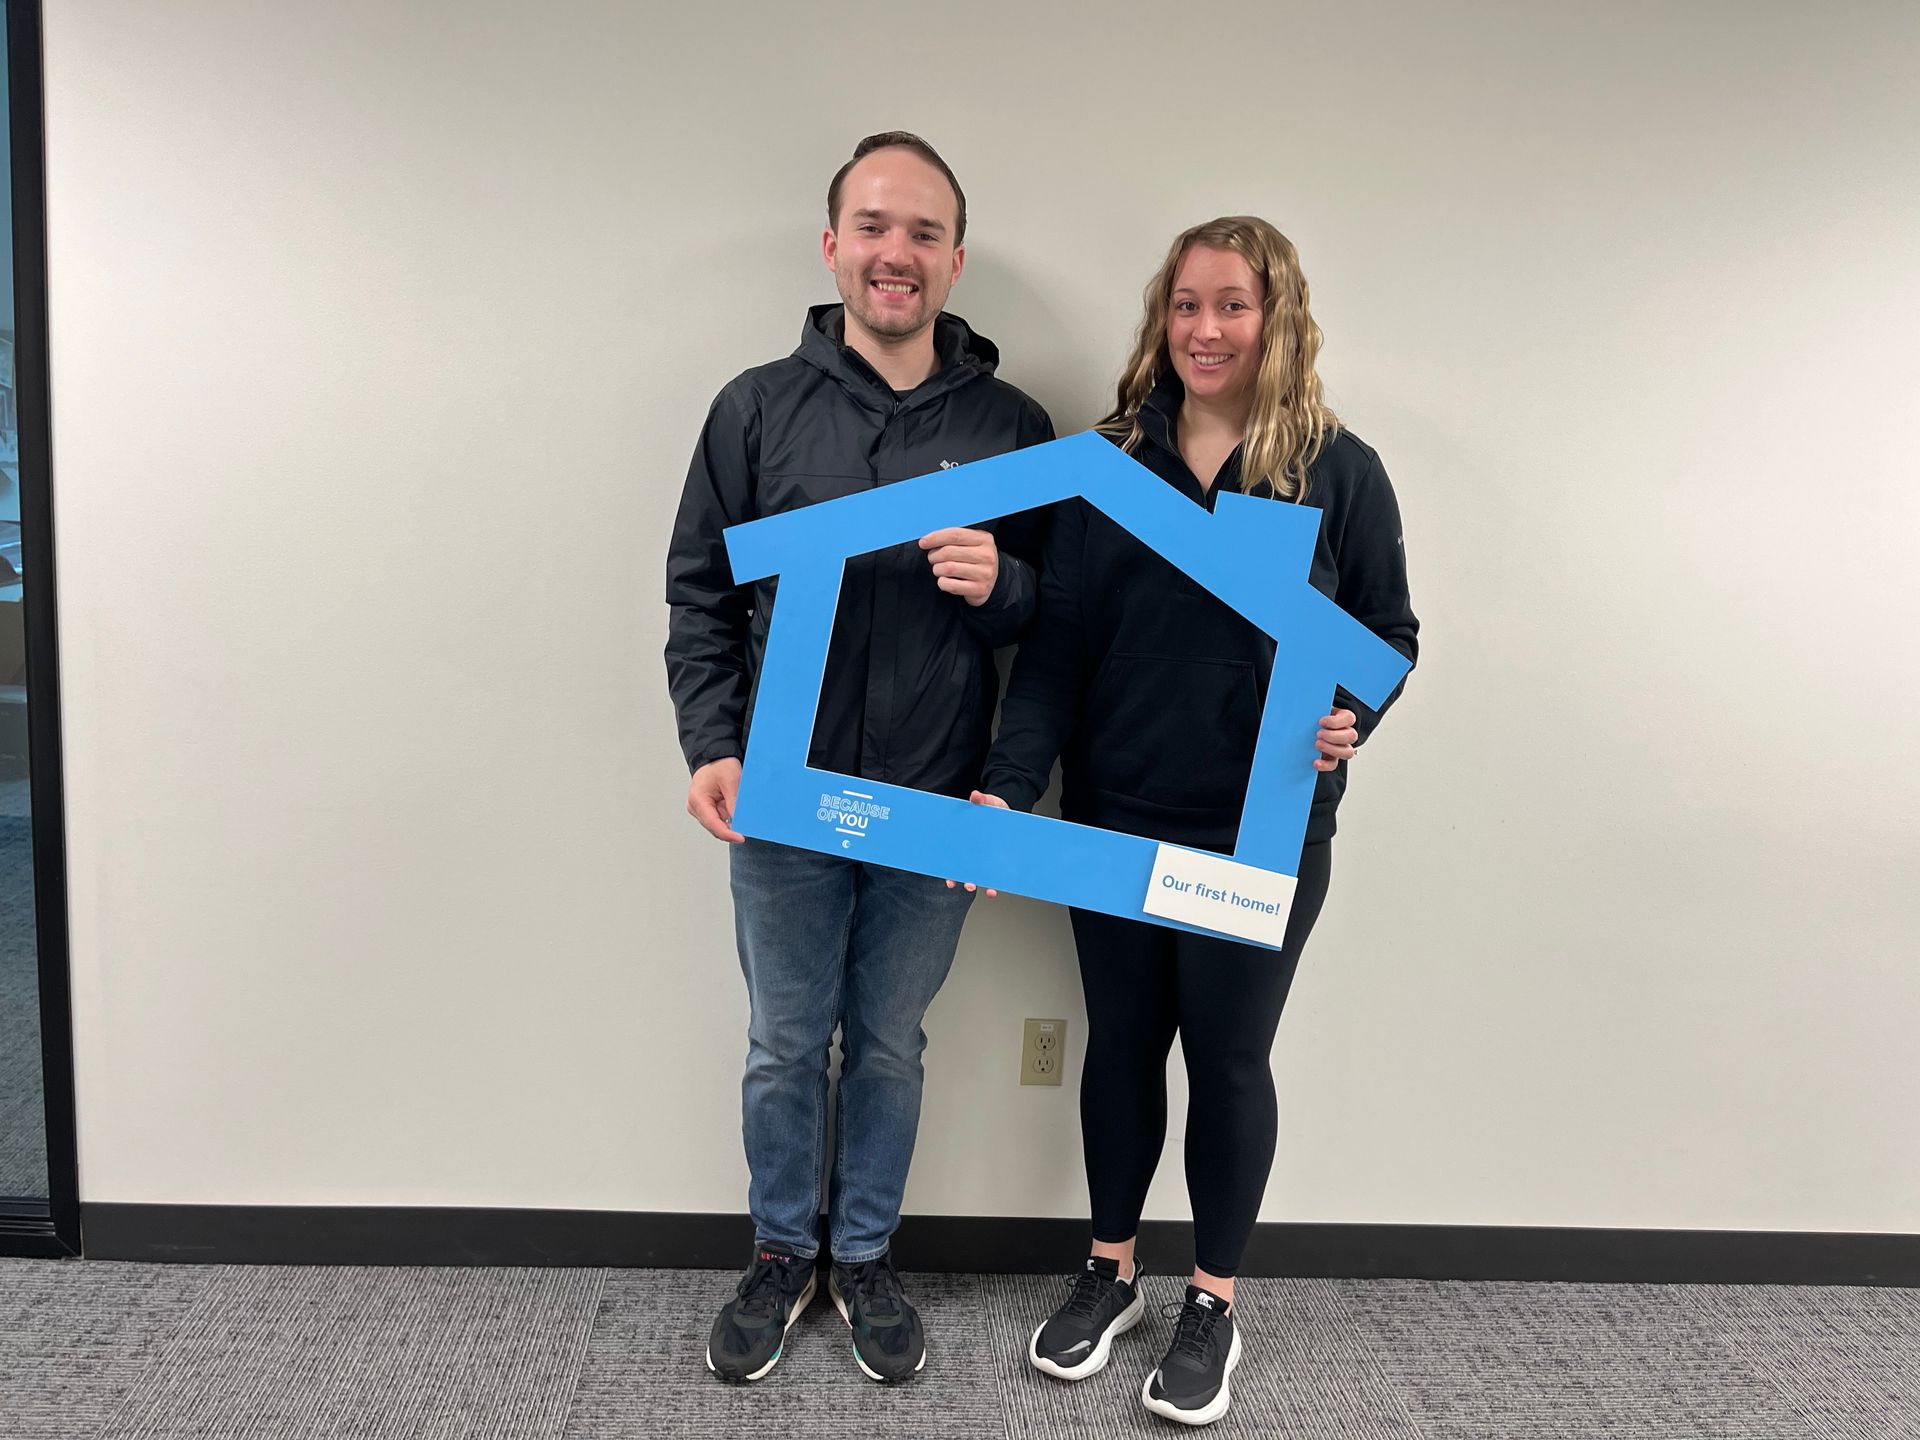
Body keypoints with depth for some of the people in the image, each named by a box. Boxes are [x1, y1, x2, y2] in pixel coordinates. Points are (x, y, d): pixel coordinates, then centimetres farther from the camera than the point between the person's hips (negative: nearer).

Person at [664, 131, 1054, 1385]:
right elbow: (700, 593, 1)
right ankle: (782, 1255, 38)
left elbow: (1059, 611, 4)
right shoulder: (759, 408, -1)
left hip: (935, 810, 1)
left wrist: (1001, 585, -18)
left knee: (890, 1046, 16)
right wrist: (712, 746, -10)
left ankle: (865, 1257, 38)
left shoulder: (1011, 424, 1)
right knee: (785, 1046, 14)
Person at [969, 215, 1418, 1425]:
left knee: (1228, 1054, 10)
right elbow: (1059, 640, -4)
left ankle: (1214, 1304, 31)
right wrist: (1008, 785, -15)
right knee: (1122, 1041, 15)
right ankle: (1111, 1272, 36)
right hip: (1116, 814, 2)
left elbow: (1389, 633, 2)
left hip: (1265, 828, -2)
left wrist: (1352, 717, -19)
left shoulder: (1339, 470, -4)